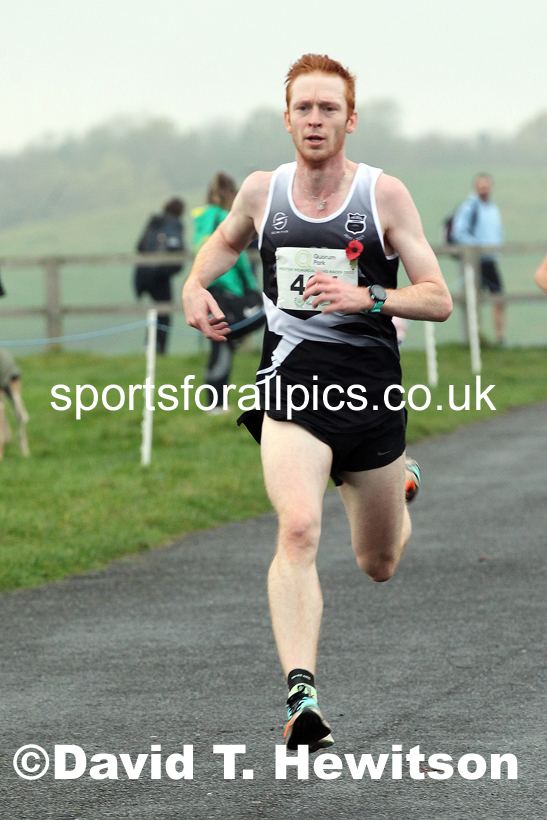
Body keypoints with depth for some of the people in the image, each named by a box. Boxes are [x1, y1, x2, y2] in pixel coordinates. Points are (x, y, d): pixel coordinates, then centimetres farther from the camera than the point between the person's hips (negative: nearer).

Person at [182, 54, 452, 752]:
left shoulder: (384, 195, -4)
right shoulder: (261, 191, 4)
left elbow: (438, 299, -4)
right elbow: (225, 239, 28)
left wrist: (365, 297, -20)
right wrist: (196, 284, 8)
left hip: (370, 386, 0)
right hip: (291, 380, 0)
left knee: (378, 565, 17)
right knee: (298, 530, -27)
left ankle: (394, 481, 53)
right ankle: (300, 697, -32)